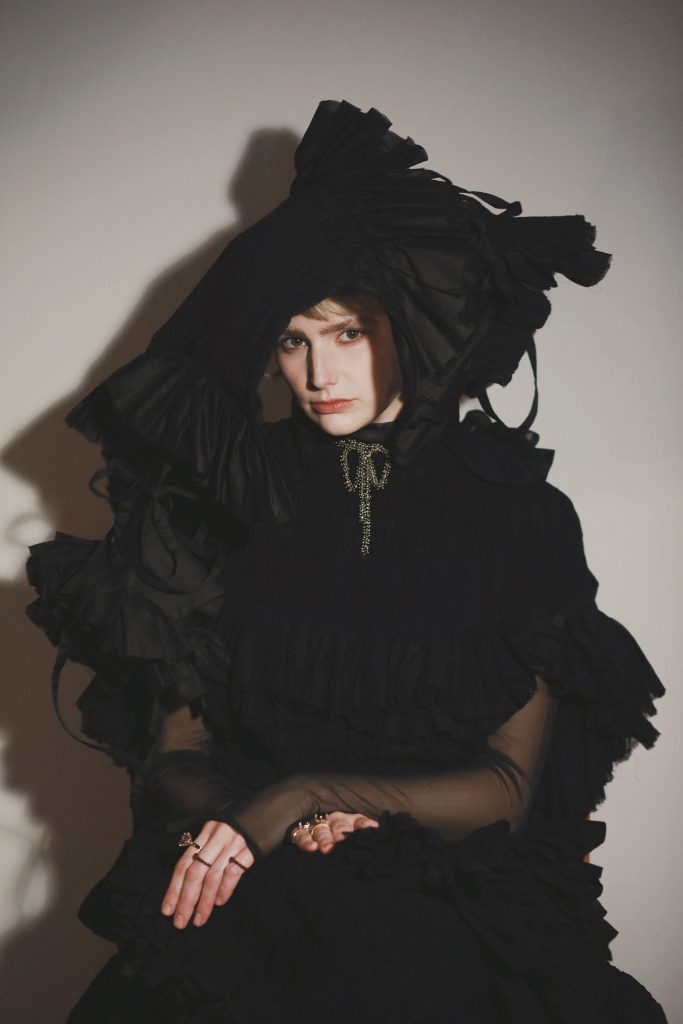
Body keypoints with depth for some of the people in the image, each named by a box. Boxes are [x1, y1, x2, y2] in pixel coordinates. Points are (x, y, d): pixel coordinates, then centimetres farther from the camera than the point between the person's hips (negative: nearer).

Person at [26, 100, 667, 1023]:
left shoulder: (517, 514, 4)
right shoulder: (221, 504, 8)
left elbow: (511, 783, 1)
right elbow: (171, 757, 9)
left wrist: (304, 792, -11)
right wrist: (242, 812, -14)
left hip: (451, 900, 0)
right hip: (243, 896, 1)